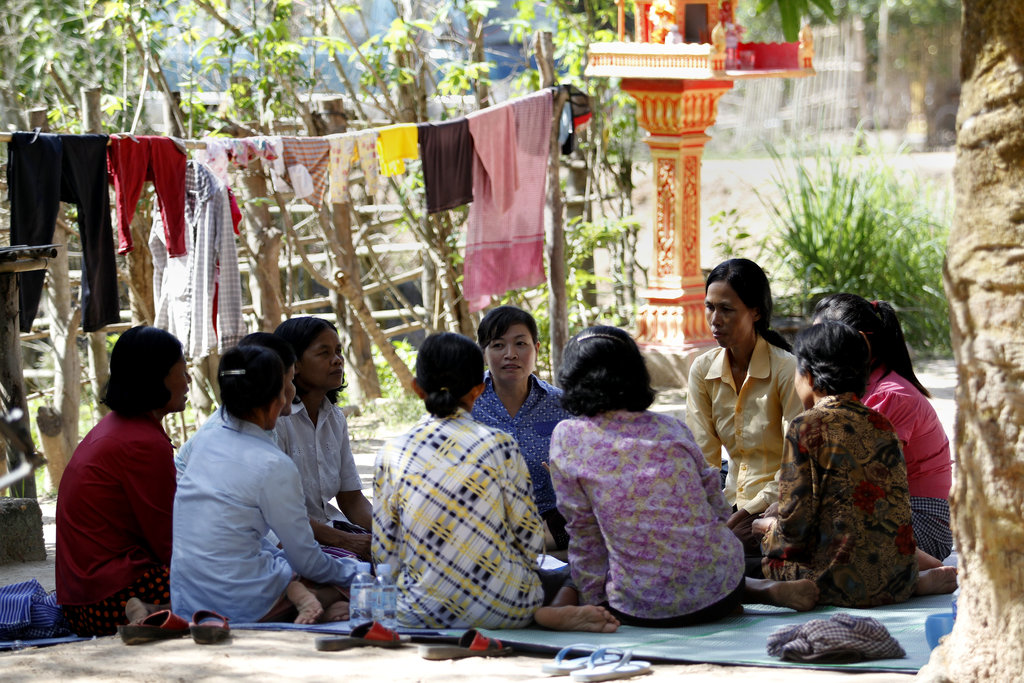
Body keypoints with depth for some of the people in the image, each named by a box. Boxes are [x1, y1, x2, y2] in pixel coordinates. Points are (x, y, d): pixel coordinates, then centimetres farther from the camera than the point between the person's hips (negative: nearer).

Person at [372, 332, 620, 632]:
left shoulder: (393, 454, -3)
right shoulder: (499, 445, -6)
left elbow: (384, 553, 0)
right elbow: (530, 540, -2)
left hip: (421, 611, 0)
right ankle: (559, 611, -7)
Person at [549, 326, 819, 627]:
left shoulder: (567, 438, -3)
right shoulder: (671, 428, 6)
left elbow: (583, 530, 1)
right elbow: (719, 508, 13)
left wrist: (592, 599, 12)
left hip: (643, 611, -5)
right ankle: (769, 590, 11)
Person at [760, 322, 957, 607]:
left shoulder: (806, 426, -7)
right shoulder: (879, 422, 12)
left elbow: (797, 522, -10)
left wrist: (769, 530, 12)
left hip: (843, 582, -8)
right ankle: (919, 582, 12)